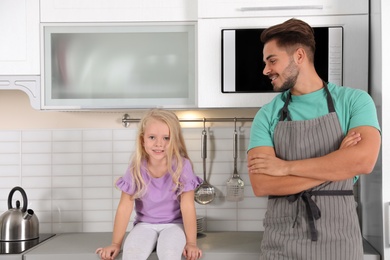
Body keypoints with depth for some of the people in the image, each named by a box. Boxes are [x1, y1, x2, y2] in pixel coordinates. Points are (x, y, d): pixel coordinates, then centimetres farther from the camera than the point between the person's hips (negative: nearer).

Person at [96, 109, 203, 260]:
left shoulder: (182, 166, -18)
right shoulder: (136, 168, -12)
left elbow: (187, 206, -16)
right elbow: (125, 207, -9)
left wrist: (191, 243, -15)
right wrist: (116, 244, -7)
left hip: (174, 224, -1)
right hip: (145, 224, 2)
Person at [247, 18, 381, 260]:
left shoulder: (354, 101, -2)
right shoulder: (267, 115, 1)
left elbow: (363, 160, -18)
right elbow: (261, 185, -10)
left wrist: (286, 167, -14)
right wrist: (336, 165, -13)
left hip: (338, 239, -1)